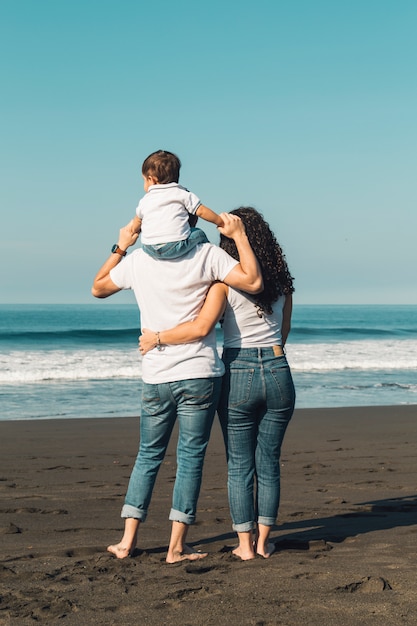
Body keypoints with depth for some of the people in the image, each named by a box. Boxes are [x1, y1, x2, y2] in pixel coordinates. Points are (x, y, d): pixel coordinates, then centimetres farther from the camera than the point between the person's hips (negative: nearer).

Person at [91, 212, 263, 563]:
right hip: (199, 375, -3)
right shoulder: (207, 255, -6)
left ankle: (128, 541, 15)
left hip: (155, 377, 3)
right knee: (190, 457, 5)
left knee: (148, 456, 16)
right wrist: (239, 236, -5)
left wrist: (120, 247, 25)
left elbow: (98, 288, 19)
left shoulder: (137, 260, 4)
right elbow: (253, 282, -12)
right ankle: (177, 547, 7)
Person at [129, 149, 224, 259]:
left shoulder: (144, 201, 15)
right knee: (199, 234, 21)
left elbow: (135, 228, 26)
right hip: (176, 247, -2)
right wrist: (221, 222, 18)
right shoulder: (182, 193, 8)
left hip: (150, 249, 2)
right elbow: (201, 211, 5)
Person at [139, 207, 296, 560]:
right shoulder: (281, 280, 5)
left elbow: (202, 327, -21)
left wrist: (157, 338, -10)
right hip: (278, 373, 3)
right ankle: (263, 541, 18)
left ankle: (245, 544, 12)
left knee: (239, 465, 8)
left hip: (238, 376, -3)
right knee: (269, 463, 13)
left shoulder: (225, 279, -9)